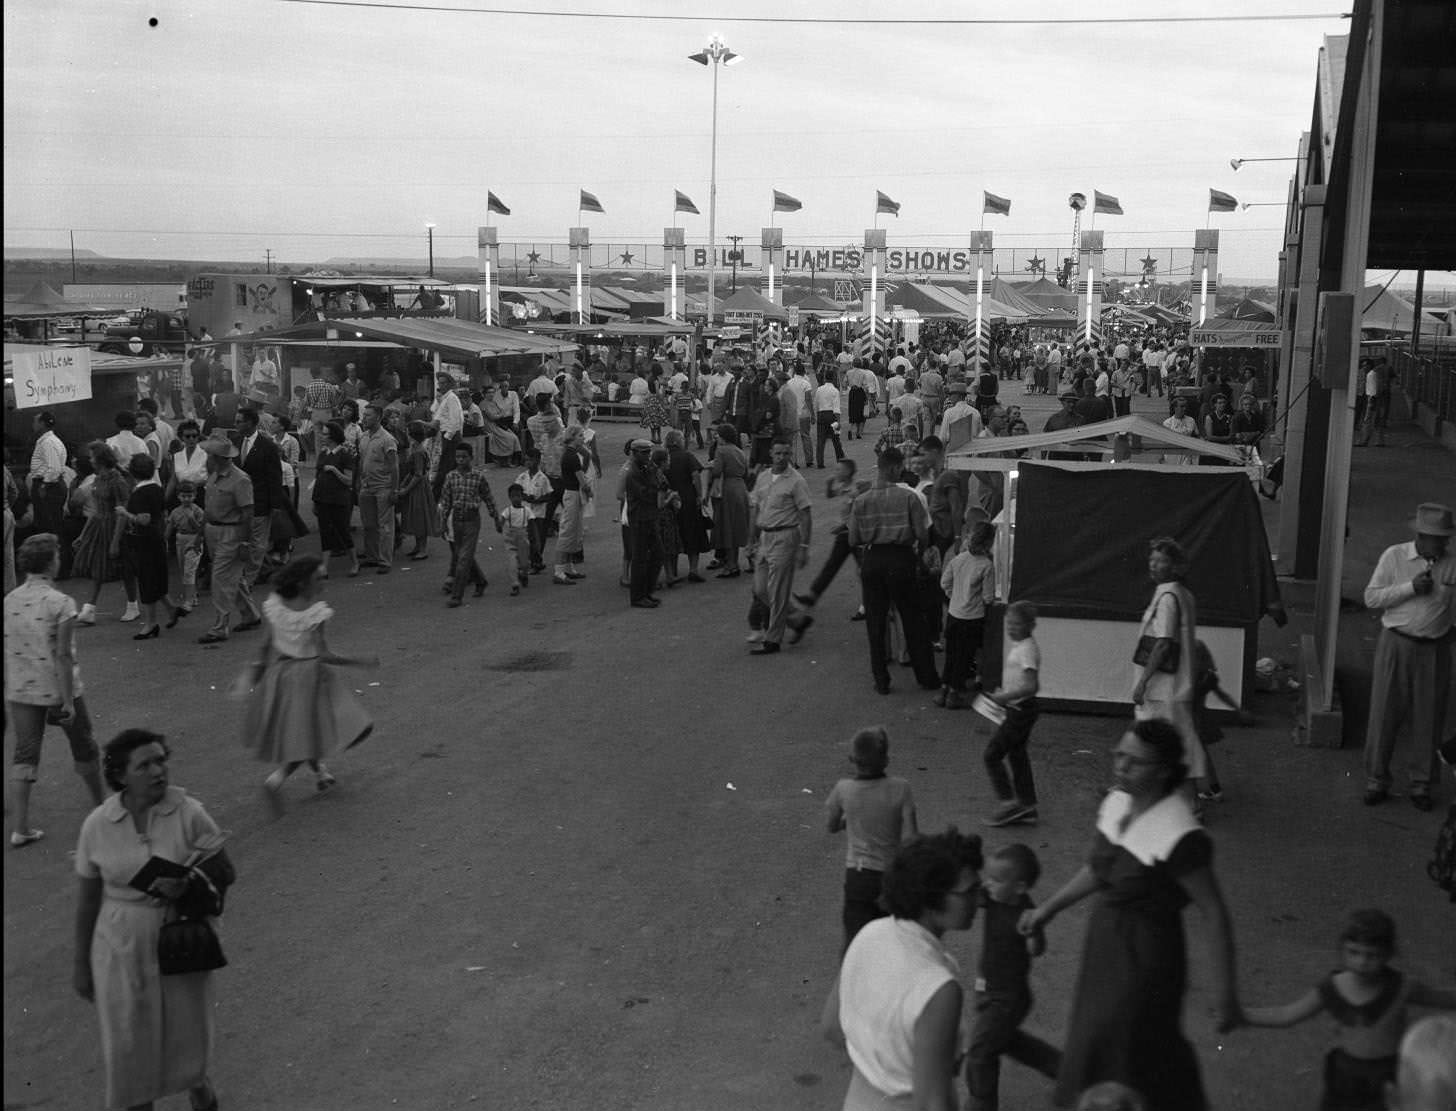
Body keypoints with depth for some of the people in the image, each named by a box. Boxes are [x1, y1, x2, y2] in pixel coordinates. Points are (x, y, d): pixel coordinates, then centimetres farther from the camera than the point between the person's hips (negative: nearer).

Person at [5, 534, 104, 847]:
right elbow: (63, 655, -19)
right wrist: (68, 701, -16)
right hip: (59, 690, -4)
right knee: (83, 748, 16)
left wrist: (8, 694, 13)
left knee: (24, 756, 7)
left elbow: (6, 652, 5)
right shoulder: (60, 603, -16)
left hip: (21, 692, 4)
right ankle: (100, 805, 33)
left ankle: (19, 827, 1)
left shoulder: (9, 601, 1)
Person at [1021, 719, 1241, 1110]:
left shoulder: (1178, 836, -26)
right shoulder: (1116, 802, -4)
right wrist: (1048, 910, 19)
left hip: (1145, 957, -8)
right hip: (1104, 943, 8)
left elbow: (1215, 916, -21)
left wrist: (1225, 994, -18)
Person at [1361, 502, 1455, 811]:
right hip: (1396, 645, -1)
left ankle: (1422, 786, 21)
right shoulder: (1394, 556, -2)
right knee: (1384, 715, 4)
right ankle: (1376, 782, 16)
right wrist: (1411, 588, -15)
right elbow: (1371, 597, -5)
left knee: (1428, 720, 7)